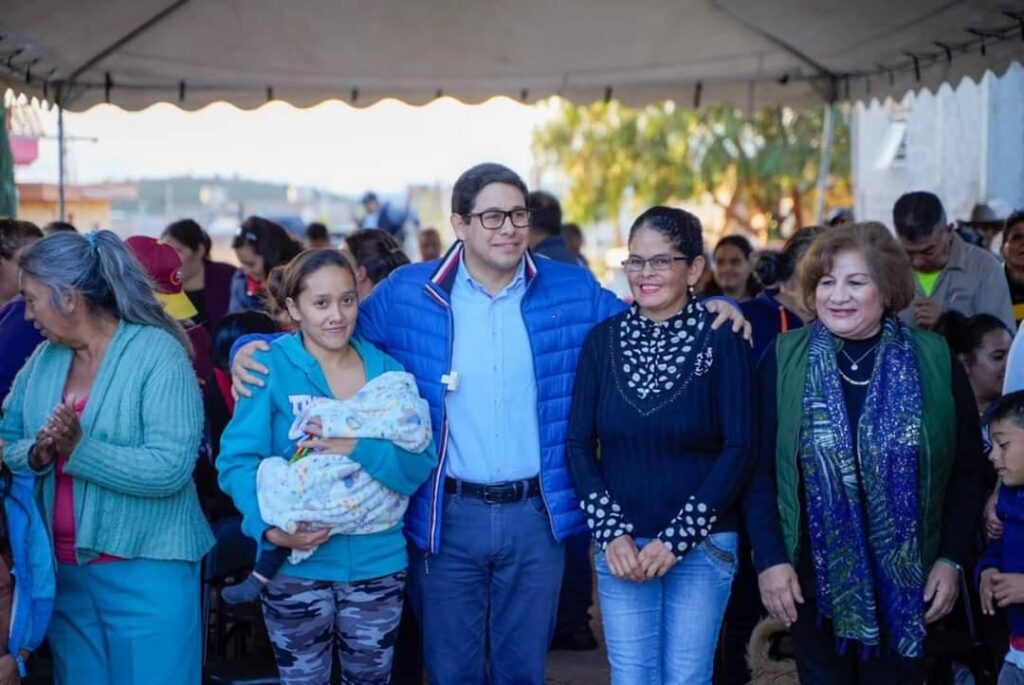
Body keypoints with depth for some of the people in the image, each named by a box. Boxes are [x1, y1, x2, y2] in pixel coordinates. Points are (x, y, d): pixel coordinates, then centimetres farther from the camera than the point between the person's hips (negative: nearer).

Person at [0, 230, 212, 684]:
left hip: (146, 572, -6)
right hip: (63, 571, 6)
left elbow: (171, 467, -22)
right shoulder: (45, 358, 8)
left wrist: (78, 449, -27)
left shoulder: (158, 352, -13)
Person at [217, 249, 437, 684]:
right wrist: (269, 528, -27)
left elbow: (421, 463, -6)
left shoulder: (387, 371, 2)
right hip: (297, 564, -3)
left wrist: (360, 449, -23)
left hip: (378, 562, 3)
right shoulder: (271, 367, -7)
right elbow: (237, 459, -12)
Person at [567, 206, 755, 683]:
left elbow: (739, 449, -8)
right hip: (620, 545, 2)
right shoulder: (603, 339, 2)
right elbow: (579, 444, 2)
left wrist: (676, 539, -12)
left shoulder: (723, 340, -6)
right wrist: (611, 533, -9)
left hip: (702, 545, -2)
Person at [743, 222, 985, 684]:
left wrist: (952, 559, -4)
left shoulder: (935, 361, -4)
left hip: (906, 578, 0)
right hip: (813, 577, 0)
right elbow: (759, 468, -4)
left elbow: (966, 472, 1)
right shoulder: (783, 359, -4)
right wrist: (769, 558, -9)